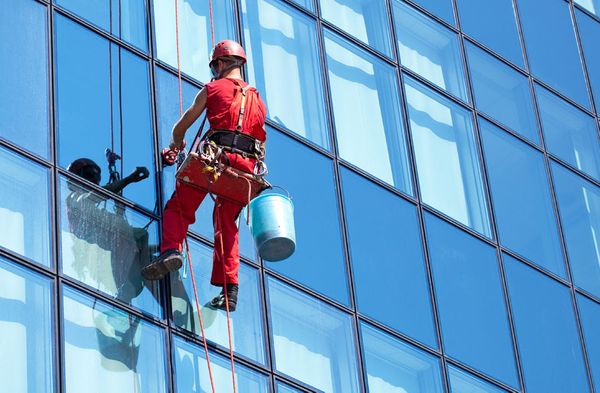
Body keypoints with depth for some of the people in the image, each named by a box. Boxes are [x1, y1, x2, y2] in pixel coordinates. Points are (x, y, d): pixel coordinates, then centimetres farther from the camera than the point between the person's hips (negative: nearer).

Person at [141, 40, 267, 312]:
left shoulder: (213, 88, 12)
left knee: (178, 208, 4)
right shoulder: (257, 99, 26)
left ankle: (171, 250, -24)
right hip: (245, 165, 4)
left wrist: (176, 144, 39)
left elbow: (182, 126, 19)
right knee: (226, 225, 11)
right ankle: (229, 290, 1)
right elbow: (261, 144, 25)